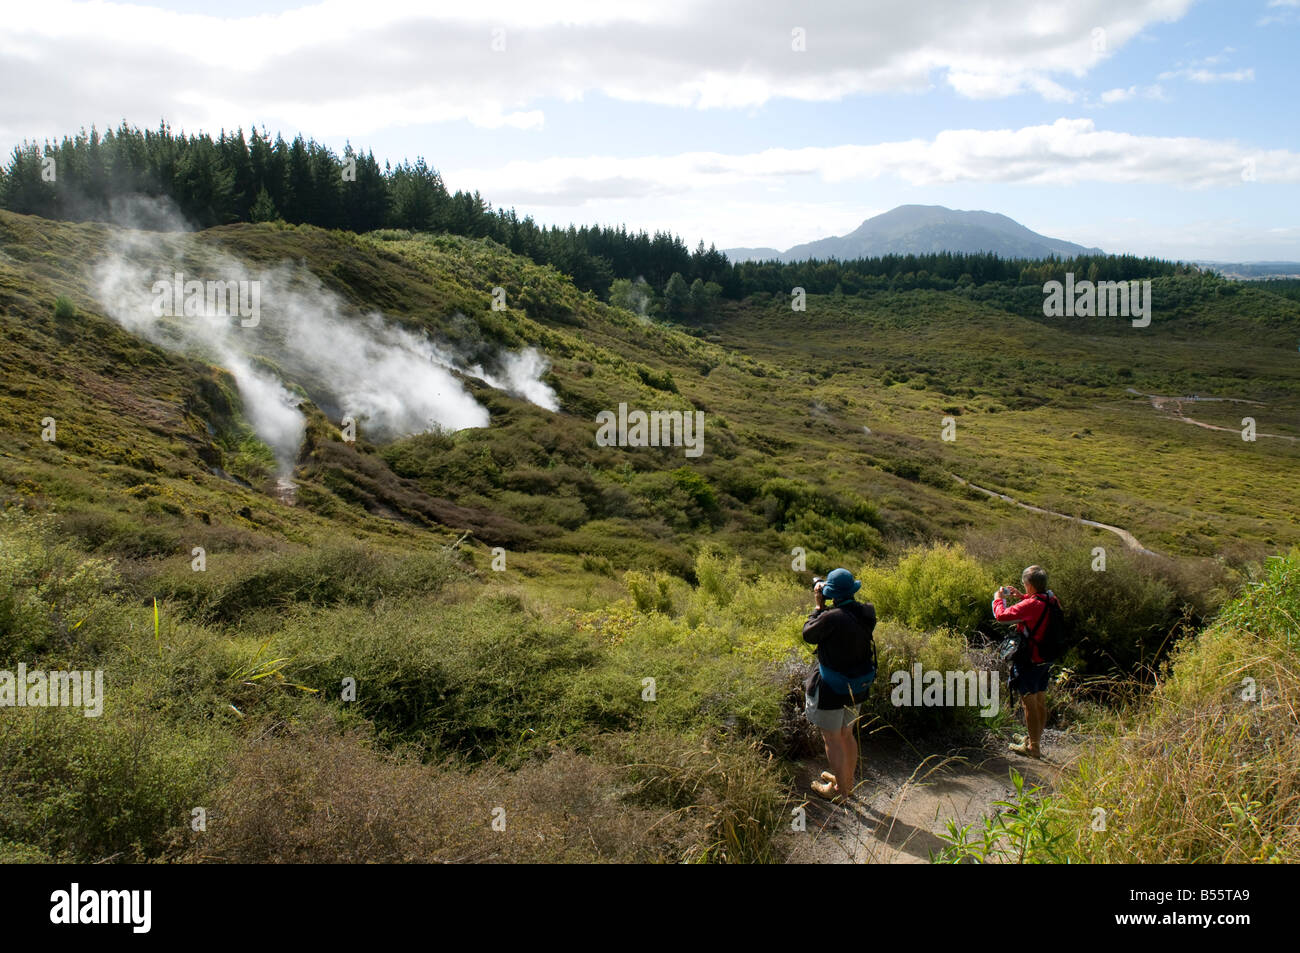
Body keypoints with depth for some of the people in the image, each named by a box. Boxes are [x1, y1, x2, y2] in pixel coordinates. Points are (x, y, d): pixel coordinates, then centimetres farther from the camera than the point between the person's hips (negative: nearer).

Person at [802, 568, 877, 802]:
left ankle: (840, 790, 20)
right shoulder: (866, 613, -6)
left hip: (833, 688, -7)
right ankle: (847, 781, 40)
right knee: (846, 734, 24)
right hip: (857, 685, 8)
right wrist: (825, 609, 6)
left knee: (832, 739, 9)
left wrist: (818, 606, -4)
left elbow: (809, 635, -11)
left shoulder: (832, 617, -28)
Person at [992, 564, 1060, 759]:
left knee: (1030, 703, 1)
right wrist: (1021, 597, 18)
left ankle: (1033, 747, 8)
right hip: (1045, 660, 9)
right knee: (1041, 701, 18)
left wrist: (998, 599, -8)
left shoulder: (1031, 605, -25)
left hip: (1030, 661, -9)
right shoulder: (1051, 600, 1)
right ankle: (1036, 738, 33)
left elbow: (1002, 615, -26)